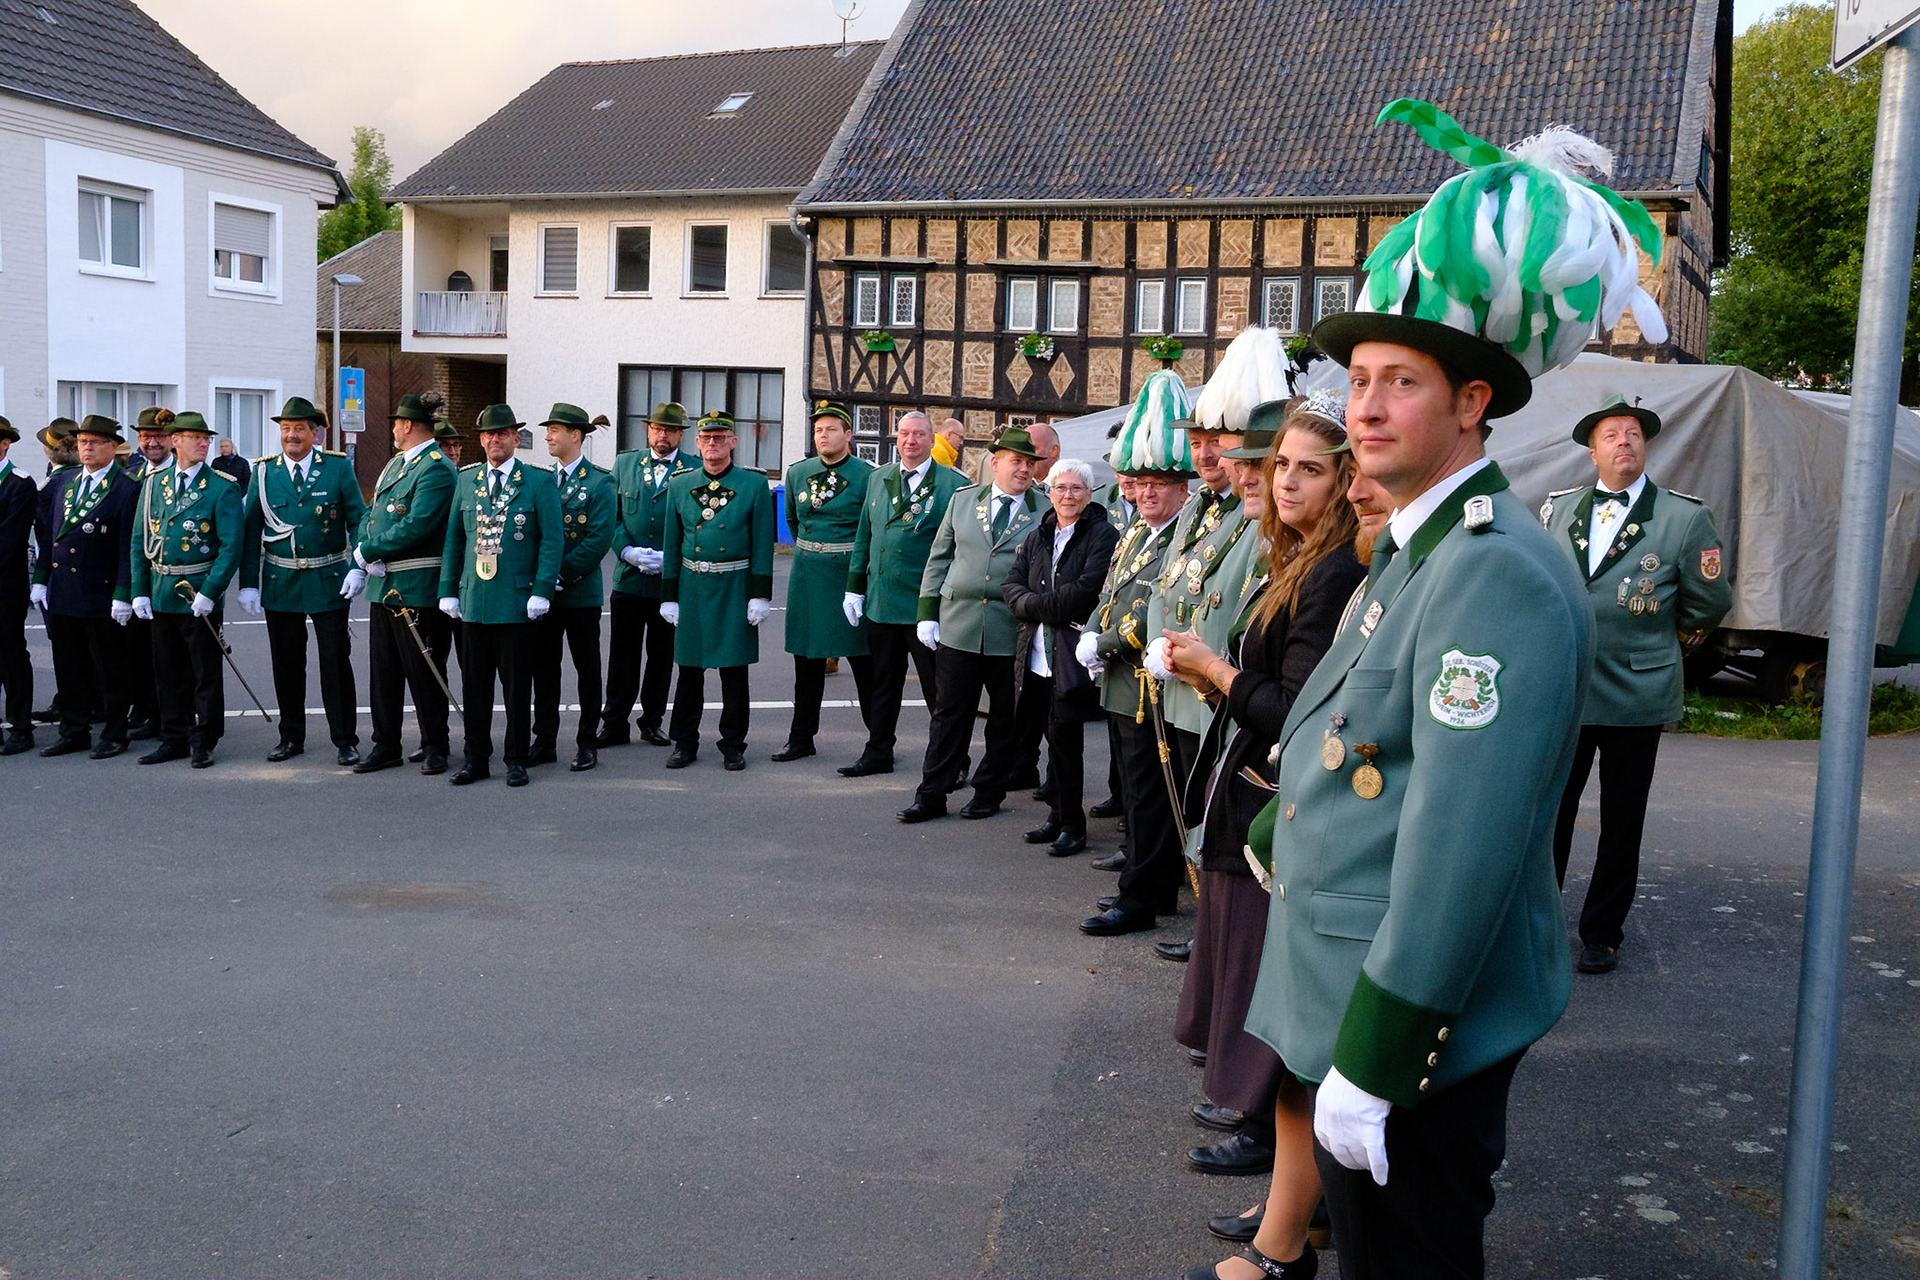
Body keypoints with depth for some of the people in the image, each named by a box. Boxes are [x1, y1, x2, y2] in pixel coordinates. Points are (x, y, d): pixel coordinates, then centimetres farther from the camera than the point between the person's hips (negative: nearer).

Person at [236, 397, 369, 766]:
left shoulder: (338, 468, -2)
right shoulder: (264, 472, 4)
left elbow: (359, 521, 1)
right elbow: (251, 532, 5)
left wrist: (358, 568, -11)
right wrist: (248, 584, -1)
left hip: (329, 581, -2)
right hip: (280, 582, 2)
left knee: (336, 662, 0)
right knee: (286, 664, 10)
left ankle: (345, 741, 8)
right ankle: (291, 737, 22)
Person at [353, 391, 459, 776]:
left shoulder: (437, 469, -13)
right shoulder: (394, 464, 16)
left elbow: (416, 527, -22)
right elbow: (372, 513, 15)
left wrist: (368, 551, -14)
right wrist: (368, 554, -4)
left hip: (417, 586, -9)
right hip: (383, 582, 9)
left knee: (424, 670, 1)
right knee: (383, 668, 11)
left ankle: (434, 748, 12)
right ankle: (386, 746, 20)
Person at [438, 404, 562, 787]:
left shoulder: (538, 481, -1)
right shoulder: (465, 479, 12)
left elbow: (551, 540, -4)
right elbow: (453, 540, 14)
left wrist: (542, 591, -11)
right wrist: (448, 591, 9)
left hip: (517, 602, -4)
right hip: (473, 601, 4)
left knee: (517, 685, 3)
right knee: (474, 684, 8)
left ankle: (516, 759, 13)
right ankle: (476, 758, 17)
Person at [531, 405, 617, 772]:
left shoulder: (599, 483, -7)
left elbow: (599, 539, -14)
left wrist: (562, 575, -17)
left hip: (580, 592, -5)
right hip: (543, 590, 5)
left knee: (587, 669, 5)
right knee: (543, 667, 9)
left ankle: (587, 744, 13)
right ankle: (544, 742, 18)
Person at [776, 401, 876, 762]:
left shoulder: (867, 475, -6)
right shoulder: (798, 473, 8)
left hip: (851, 575, -4)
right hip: (807, 576, 4)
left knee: (864, 661, 0)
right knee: (807, 660, 10)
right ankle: (801, 738, 19)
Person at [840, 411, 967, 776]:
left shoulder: (953, 485, -4)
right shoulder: (878, 479, 11)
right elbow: (864, 536, 15)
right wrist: (854, 588, 11)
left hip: (927, 605, -5)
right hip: (881, 601, 5)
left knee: (938, 687, 3)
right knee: (883, 682, 14)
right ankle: (878, 754, 25)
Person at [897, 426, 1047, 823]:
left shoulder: (1045, 512, 0)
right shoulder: (963, 500, 8)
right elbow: (939, 558, 12)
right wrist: (927, 612, 7)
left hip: (1012, 633, -1)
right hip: (958, 627, 2)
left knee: (1005, 718, 9)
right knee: (949, 713, 5)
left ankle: (989, 792, 22)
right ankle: (932, 796, 12)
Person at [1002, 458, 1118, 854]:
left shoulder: (1103, 536, -4)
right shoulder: (1037, 537, 16)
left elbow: (1086, 591, -16)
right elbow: (1012, 587, 9)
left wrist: (1037, 603, -10)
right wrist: (1043, 606, -10)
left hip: (1075, 654, -6)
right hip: (1038, 655, 6)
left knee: (1063, 735, -8)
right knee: (1057, 737, 11)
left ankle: (1072, 825, 2)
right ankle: (1059, 815, 21)